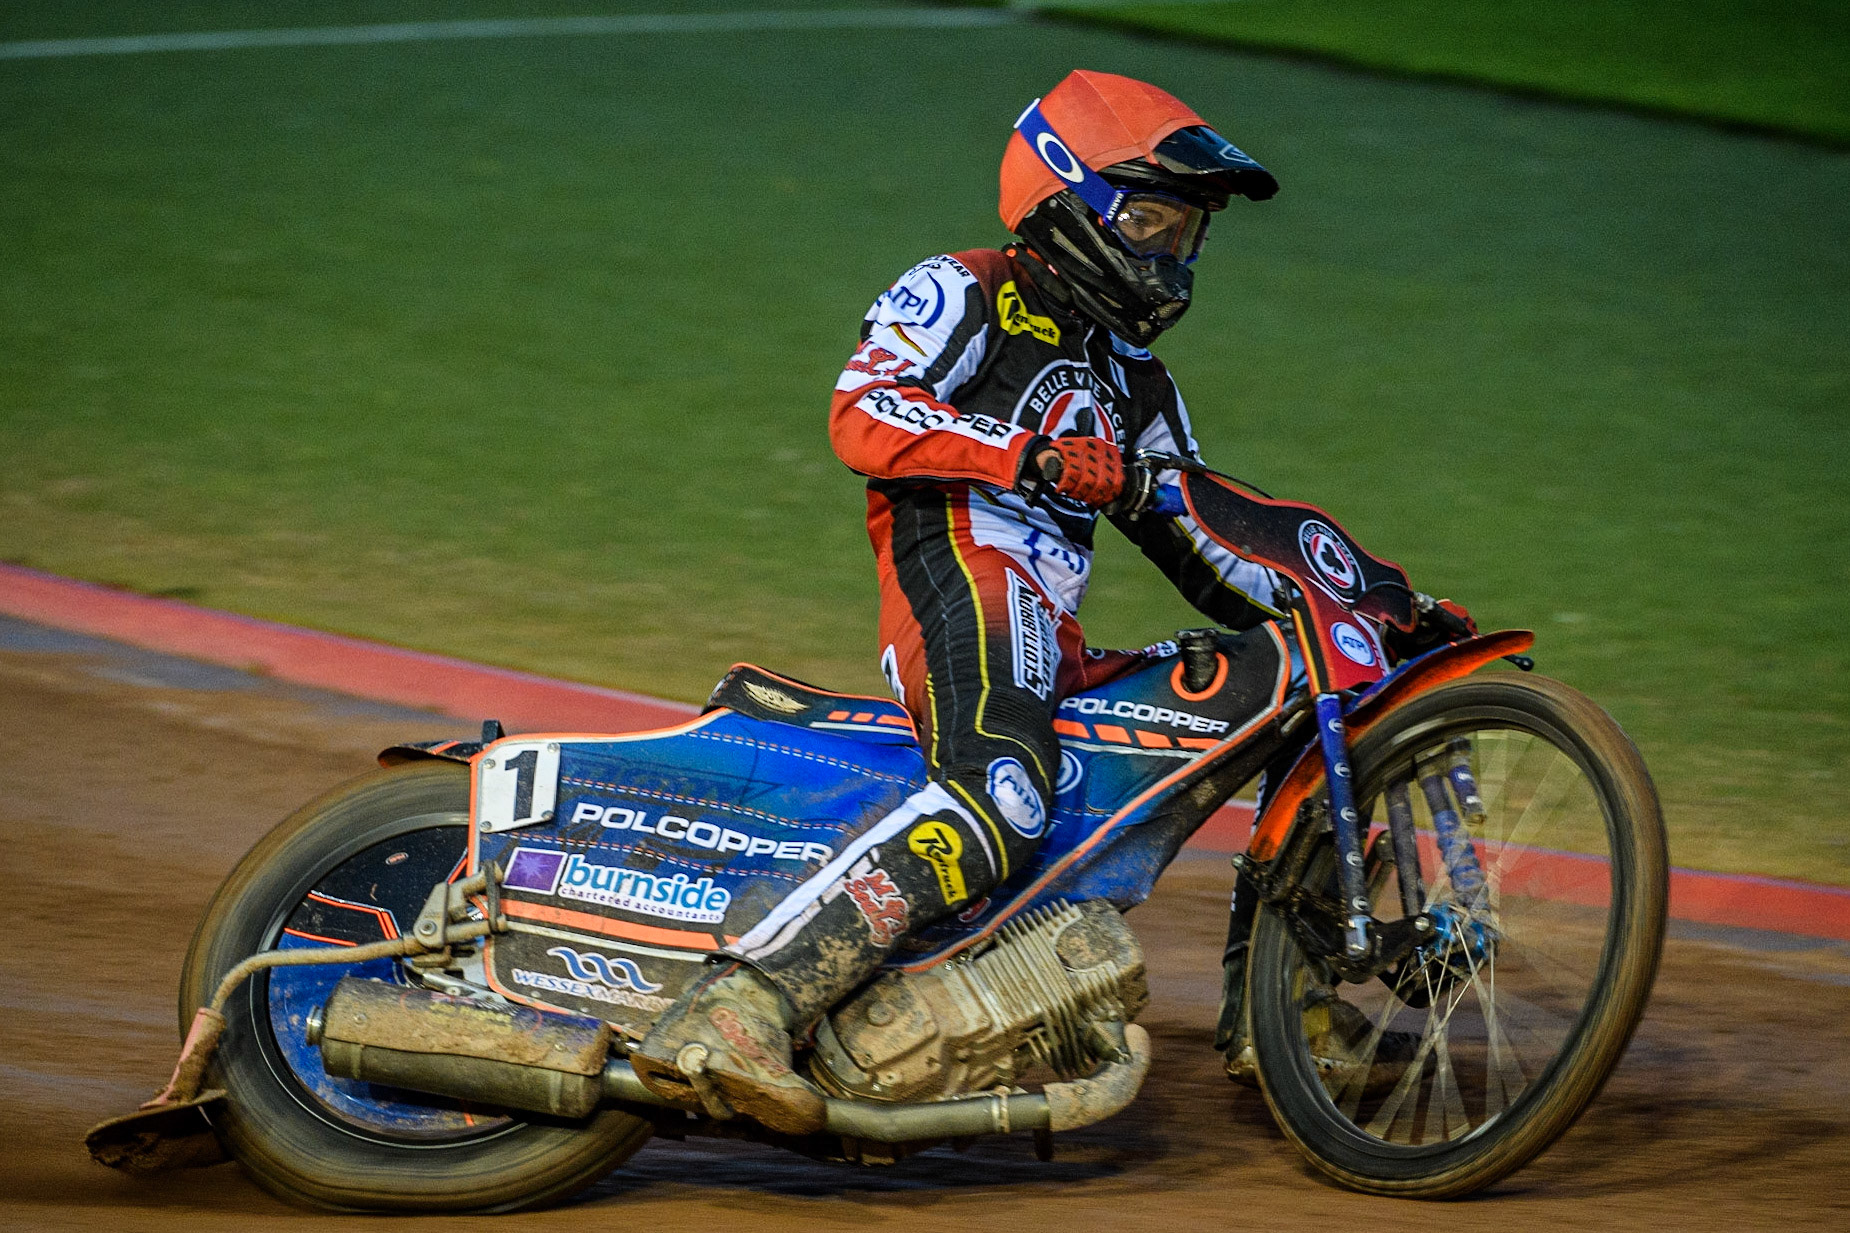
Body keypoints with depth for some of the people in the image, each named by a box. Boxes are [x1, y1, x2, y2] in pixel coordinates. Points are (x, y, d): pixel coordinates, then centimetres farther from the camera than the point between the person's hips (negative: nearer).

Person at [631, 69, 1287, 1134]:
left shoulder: (1137, 382, 30)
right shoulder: (963, 295, 7)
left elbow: (1199, 548, 28)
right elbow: (863, 418, -9)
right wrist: (1035, 456, -19)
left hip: (1056, 640, 9)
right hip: (958, 577, -9)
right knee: (1001, 797, -36)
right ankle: (734, 1013, -46)